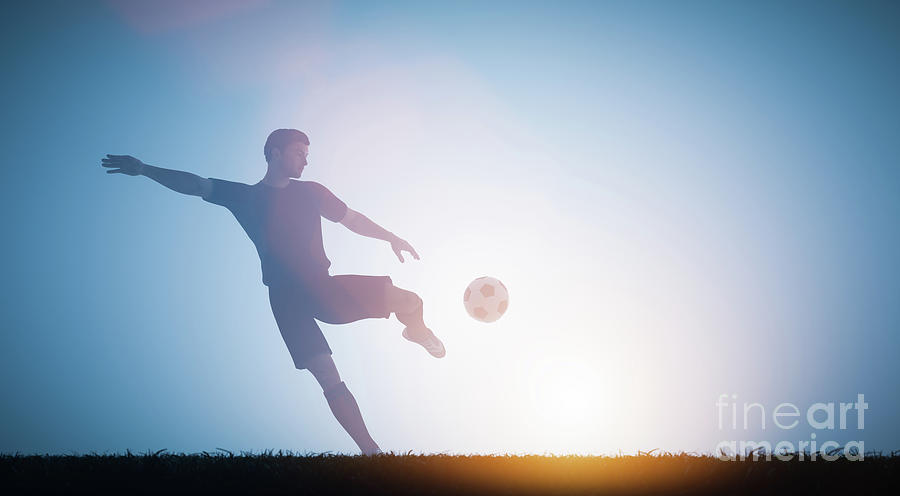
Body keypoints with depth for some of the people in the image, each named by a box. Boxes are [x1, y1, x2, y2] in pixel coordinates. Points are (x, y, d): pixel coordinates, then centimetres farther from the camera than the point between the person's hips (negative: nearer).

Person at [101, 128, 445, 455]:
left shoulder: (310, 192, 15)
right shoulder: (245, 196, 9)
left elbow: (351, 218, 20)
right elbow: (194, 185, 3)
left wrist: (390, 237, 10)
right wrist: (144, 169, -7)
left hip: (323, 286, 2)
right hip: (287, 297, -2)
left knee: (408, 301, -15)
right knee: (328, 377, -17)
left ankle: (416, 331, 21)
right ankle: (371, 451, -18)